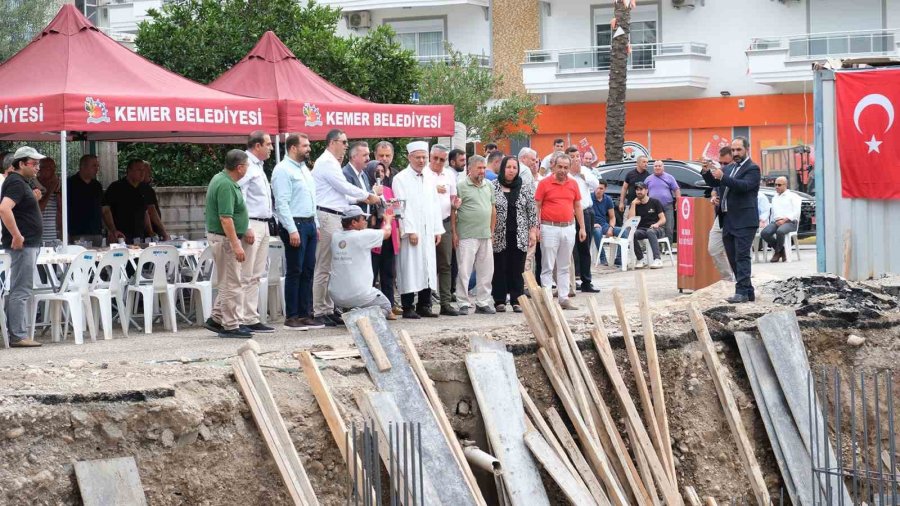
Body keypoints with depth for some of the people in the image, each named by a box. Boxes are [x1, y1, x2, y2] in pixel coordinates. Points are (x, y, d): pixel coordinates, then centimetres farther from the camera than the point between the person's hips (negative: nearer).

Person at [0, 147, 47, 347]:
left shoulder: (20, 182, 18)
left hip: (27, 244, 11)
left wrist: (33, 198, 17)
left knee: (19, 290, 12)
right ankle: (18, 336, -9)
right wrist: (17, 236, -26)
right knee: (21, 291, -9)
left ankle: (16, 333, 16)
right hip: (22, 245, -11)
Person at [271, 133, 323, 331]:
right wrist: (292, 230, -20)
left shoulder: (304, 169, 18)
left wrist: (316, 225, 17)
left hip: (309, 224, 8)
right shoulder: (283, 170, -10)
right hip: (294, 225, -8)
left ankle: (305, 314, 13)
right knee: (294, 272, -5)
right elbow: (282, 203, -16)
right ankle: (291, 317, 0)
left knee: (308, 271, 8)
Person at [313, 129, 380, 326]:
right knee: (324, 267, -8)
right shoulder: (326, 162, -11)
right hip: (327, 217, -11)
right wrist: (368, 196, 1)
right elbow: (345, 187, -11)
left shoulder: (331, 162, 21)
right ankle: (319, 312, -6)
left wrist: (361, 199, 11)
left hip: (335, 218, 11)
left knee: (332, 266, 12)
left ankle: (329, 309, 17)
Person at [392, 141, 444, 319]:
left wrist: (438, 230, 10)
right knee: (410, 269, -5)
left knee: (428, 268, 6)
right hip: (410, 232, -6)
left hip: (428, 232, 6)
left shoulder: (429, 177, 13)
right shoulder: (401, 179, -5)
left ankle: (424, 305, 14)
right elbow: (402, 207, -10)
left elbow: (435, 204, 15)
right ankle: (408, 307, 0)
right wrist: (410, 231, -15)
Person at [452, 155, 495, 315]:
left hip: (485, 236, 6)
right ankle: (464, 303, 3)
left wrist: (492, 231, 14)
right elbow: (452, 211, -7)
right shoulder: (461, 186, -6)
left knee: (486, 271, 9)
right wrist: (454, 233, -10)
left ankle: (483, 302, 17)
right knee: (464, 271, -3)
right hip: (466, 236, -6)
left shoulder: (488, 186, 13)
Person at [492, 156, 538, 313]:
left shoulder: (525, 188, 8)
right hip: (500, 235, -2)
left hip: (520, 236, 2)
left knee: (518, 269, 1)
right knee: (500, 269, 0)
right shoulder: (493, 187, 1)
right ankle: (500, 301, 7)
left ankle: (517, 300, 7)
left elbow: (532, 211, 9)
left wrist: (533, 230, 3)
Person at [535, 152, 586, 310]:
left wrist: (582, 228, 11)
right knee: (548, 267, -2)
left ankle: (564, 298, 14)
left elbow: (578, 207, 15)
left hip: (568, 228, 4)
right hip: (550, 228, -4)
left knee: (564, 267, 10)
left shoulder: (573, 184, 9)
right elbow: (537, 206, -2)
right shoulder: (544, 183, -2)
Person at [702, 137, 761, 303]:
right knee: (733, 258, 9)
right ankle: (747, 291, 15)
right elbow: (713, 182, 13)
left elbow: (744, 185, -20)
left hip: (744, 221, -8)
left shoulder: (752, 169, -4)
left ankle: (742, 291, -13)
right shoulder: (728, 168, 19)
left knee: (742, 256, -11)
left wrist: (723, 177, -30)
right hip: (727, 221, 8)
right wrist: (706, 172, -6)